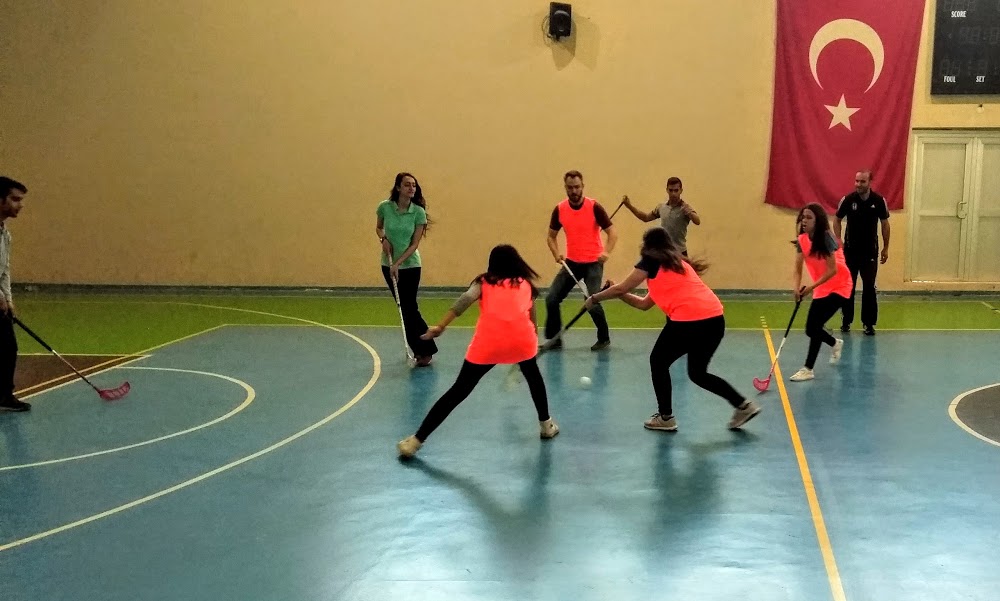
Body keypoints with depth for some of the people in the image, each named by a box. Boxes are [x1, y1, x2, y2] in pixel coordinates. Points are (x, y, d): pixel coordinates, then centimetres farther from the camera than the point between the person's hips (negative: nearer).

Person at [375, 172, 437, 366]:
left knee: (409, 308, -6)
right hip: (388, 265, 3)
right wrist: (383, 239, -10)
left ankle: (424, 351, 7)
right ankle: (421, 349, 23)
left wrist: (398, 263, -19)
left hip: (410, 265, -3)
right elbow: (378, 228, 11)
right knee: (405, 308, 10)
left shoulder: (418, 212, -13)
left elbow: (414, 244, -12)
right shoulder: (384, 207, -8)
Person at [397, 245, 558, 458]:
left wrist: (440, 326, -11)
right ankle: (546, 425, 43)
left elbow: (465, 300, -1)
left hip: (487, 343, -1)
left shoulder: (484, 281, 19)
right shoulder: (526, 284, 25)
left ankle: (416, 440, 4)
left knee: (458, 392, 5)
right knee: (533, 375, 34)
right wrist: (533, 341, 46)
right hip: (521, 339, 1)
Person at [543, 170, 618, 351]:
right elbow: (551, 236, 9)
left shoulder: (594, 207, -14)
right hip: (571, 262, 4)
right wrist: (556, 254, -10)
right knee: (551, 299, -3)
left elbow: (612, 232, -12)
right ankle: (553, 339, 12)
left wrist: (606, 252, -31)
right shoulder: (559, 209, -3)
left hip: (593, 263, -4)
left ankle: (604, 339, 11)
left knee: (592, 302, -13)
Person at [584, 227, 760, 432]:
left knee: (658, 362, 15)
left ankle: (665, 417, 19)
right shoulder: (676, 263, 29)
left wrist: (595, 298, 22)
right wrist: (618, 294, 33)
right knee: (697, 373, 24)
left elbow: (621, 288, 8)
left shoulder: (652, 261, 6)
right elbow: (644, 303, 32)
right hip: (715, 319, 8)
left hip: (689, 320, -8)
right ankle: (744, 405, 19)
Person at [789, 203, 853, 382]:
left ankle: (808, 369, -7)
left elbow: (832, 270, -24)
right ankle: (836, 343, 37)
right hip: (821, 289, 7)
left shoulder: (826, 238, -22)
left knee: (815, 326, -16)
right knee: (810, 330, 5)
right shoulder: (802, 240, -4)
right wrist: (797, 287, -25)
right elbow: (798, 268, -7)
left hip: (839, 287, -7)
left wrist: (812, 287, -28)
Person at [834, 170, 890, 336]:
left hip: (870, 252, 0)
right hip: (850, 250, 1)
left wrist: (886, 248, 5)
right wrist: (838, 239, -8)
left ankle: (869, 323, 6)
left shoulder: (879, 201, -8)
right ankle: (846, 320, 19)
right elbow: (837, 221, 5)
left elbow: (885, 224, 4)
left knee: (869, 287, -2)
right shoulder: (847, 200, -9)